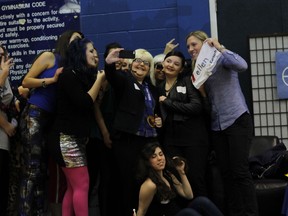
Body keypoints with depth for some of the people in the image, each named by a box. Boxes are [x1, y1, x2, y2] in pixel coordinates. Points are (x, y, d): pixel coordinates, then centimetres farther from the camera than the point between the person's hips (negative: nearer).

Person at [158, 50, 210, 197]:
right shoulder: (160, 88, 16)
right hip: (171, 140, 5)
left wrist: (167, 102, -10)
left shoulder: (187, 82, 0)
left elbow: (197, 106, -15)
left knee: (196, 179, -5)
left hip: (193, 138, -5)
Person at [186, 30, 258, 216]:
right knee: (226, 173, 6)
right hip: (217, 125, 7)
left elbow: (242, 65, -25)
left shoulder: (221, 59, -4)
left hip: (237, 120, -7)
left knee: (240, 171, -8)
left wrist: (220, 47, -18)